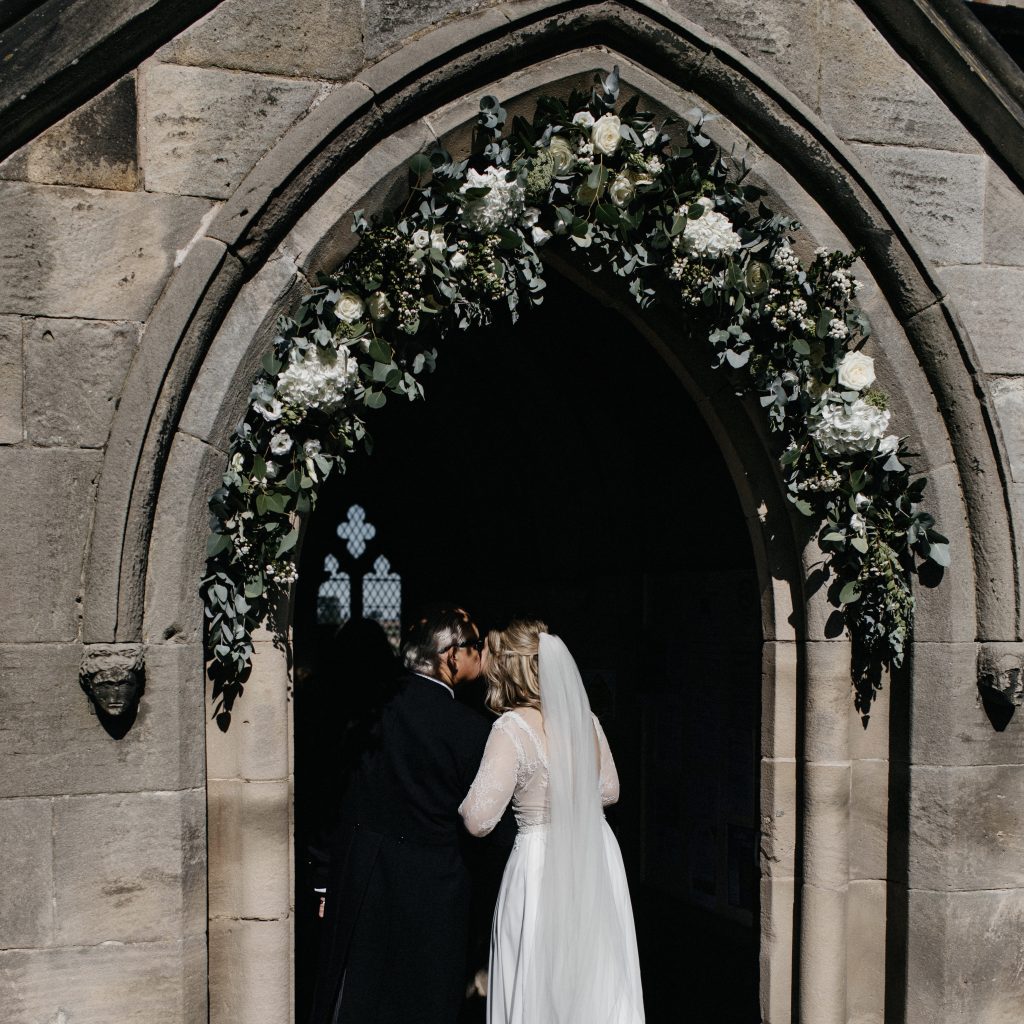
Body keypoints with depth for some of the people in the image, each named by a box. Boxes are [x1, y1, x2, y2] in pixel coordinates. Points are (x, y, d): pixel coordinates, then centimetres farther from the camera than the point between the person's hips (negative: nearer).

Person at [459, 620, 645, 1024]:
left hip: (543, 864, -6)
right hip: (597, 854, 6)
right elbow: (609, 790, 14)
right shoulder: (585, 718, 1)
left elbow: (479, 819, -22)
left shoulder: (512, 728, -18)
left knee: (540, 985, 8)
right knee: (598, 980, 17)